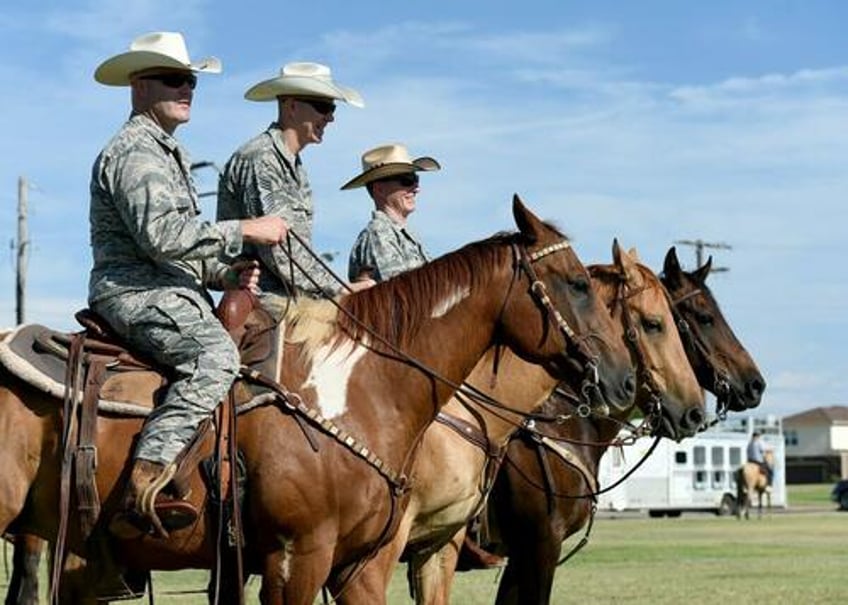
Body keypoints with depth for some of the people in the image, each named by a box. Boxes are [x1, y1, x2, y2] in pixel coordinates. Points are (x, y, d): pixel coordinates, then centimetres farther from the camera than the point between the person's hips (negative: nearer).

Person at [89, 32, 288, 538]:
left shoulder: (171, 154, 25)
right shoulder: (133, 152, -8)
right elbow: (160, 235, -22)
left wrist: (228, 274, 9)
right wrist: (245, 231, -17)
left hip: (175, 293, 11)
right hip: (136, 294, -11)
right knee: (215, 354, -34)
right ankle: (146, 483, -42)